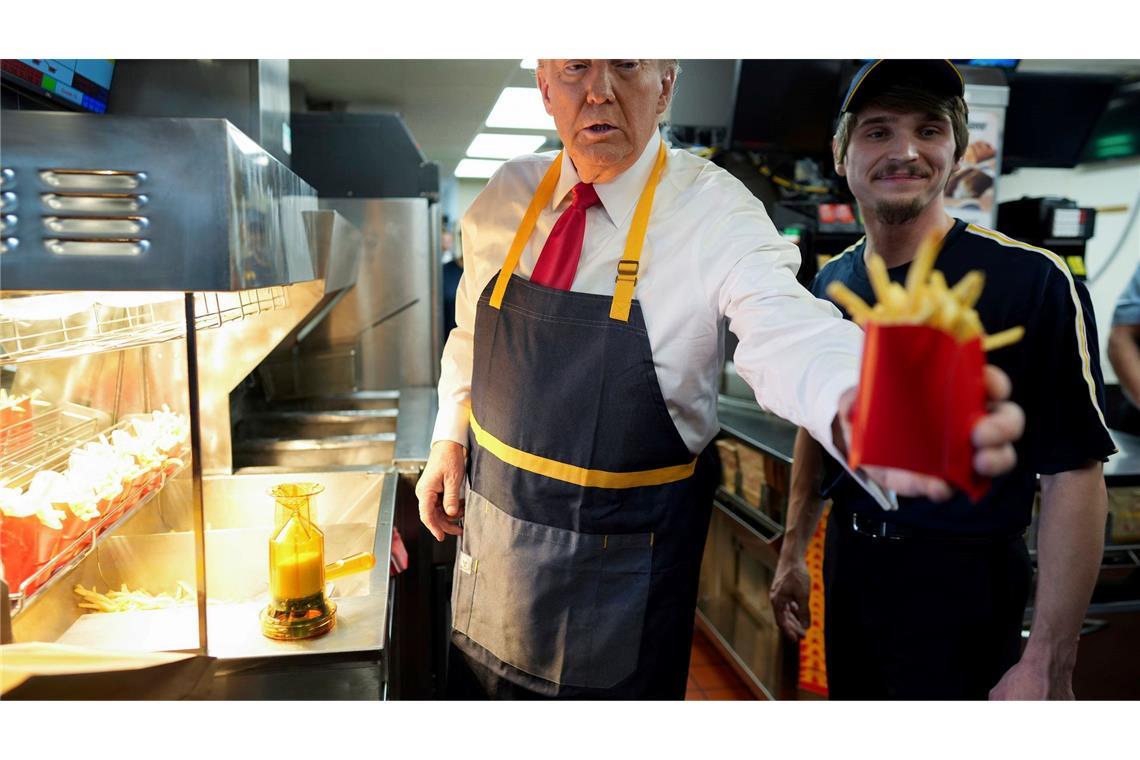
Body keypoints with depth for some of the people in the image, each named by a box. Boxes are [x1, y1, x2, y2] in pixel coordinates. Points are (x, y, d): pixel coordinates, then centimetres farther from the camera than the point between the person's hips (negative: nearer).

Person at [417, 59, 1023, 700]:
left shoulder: (715, 209, -17)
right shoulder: (505, 196, -2)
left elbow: (785, 332, -35)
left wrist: (855, 406, -56)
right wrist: (449, 439, 4)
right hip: (490, 532, 5)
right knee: (477, 687, 24)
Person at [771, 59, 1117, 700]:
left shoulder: (1033, 280, -16)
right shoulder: (831, 284, 2)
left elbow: (1073, 476, -16)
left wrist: (1047, 666, -18)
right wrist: (795, 550, 12)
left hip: (961, 581, -5)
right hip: (846, 560, 6)